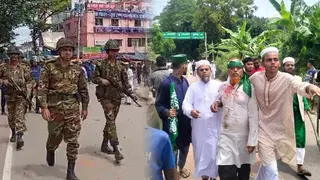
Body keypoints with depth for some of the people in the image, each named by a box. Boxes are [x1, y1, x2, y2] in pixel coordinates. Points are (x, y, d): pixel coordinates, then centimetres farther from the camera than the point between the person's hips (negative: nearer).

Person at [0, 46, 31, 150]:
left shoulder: (23, 68, 0)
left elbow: (29, 80, 7)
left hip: (21, 96, -2)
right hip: (9, 96, 3)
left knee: (20, 117, -10)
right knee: (11, 117, 15)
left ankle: (19, 137, -13)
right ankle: (13, 132, 36)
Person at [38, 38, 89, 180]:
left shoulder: (77, 69, 6)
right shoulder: (49, 67, -2)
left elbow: (83, 89, 12)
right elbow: (42, 88, -7)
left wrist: (85, 107, 11)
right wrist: (44, 107, -16)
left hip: (73, 108, 2)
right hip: (55, 107, -1)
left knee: (73, 140, -1)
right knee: (55, 136, 11)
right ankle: (50, 151, 47)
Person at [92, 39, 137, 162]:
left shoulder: (120, 66, 8)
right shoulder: (101, 65, -3)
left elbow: (125, 81, 8)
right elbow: (94, 78, 2)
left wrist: (131, 93, -2)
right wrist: (101, 80, -18)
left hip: (117, 97, 5)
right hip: (106, 97, -5)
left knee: (110, 121, 12)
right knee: (111, 121, -12)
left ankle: (104, 145, 26)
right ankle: (116, 149, -14)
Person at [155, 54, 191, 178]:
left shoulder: (185, 81, 3)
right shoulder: (166, 83, -16)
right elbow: (158, 104, -12)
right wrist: (166, 112, -29)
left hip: (186, 123, 6)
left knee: (185, 148, 21)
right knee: (172, 151, 3)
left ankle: (181, 167, 46)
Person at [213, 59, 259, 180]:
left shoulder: (248, 87, -8)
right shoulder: (223, 87, 4)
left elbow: (253, 115, -10)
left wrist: (252, 140, -13)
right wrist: (217, 103, 2)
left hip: (244, 135, -2)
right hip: (226, 135, 2)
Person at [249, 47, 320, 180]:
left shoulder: (286, 79, -14)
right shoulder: (255, 78, -6)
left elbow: (299, 86, -35)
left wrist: (309, 87, -58)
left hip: (281, 130, 0)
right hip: (264, 129, 0)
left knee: (267, 163, 21)